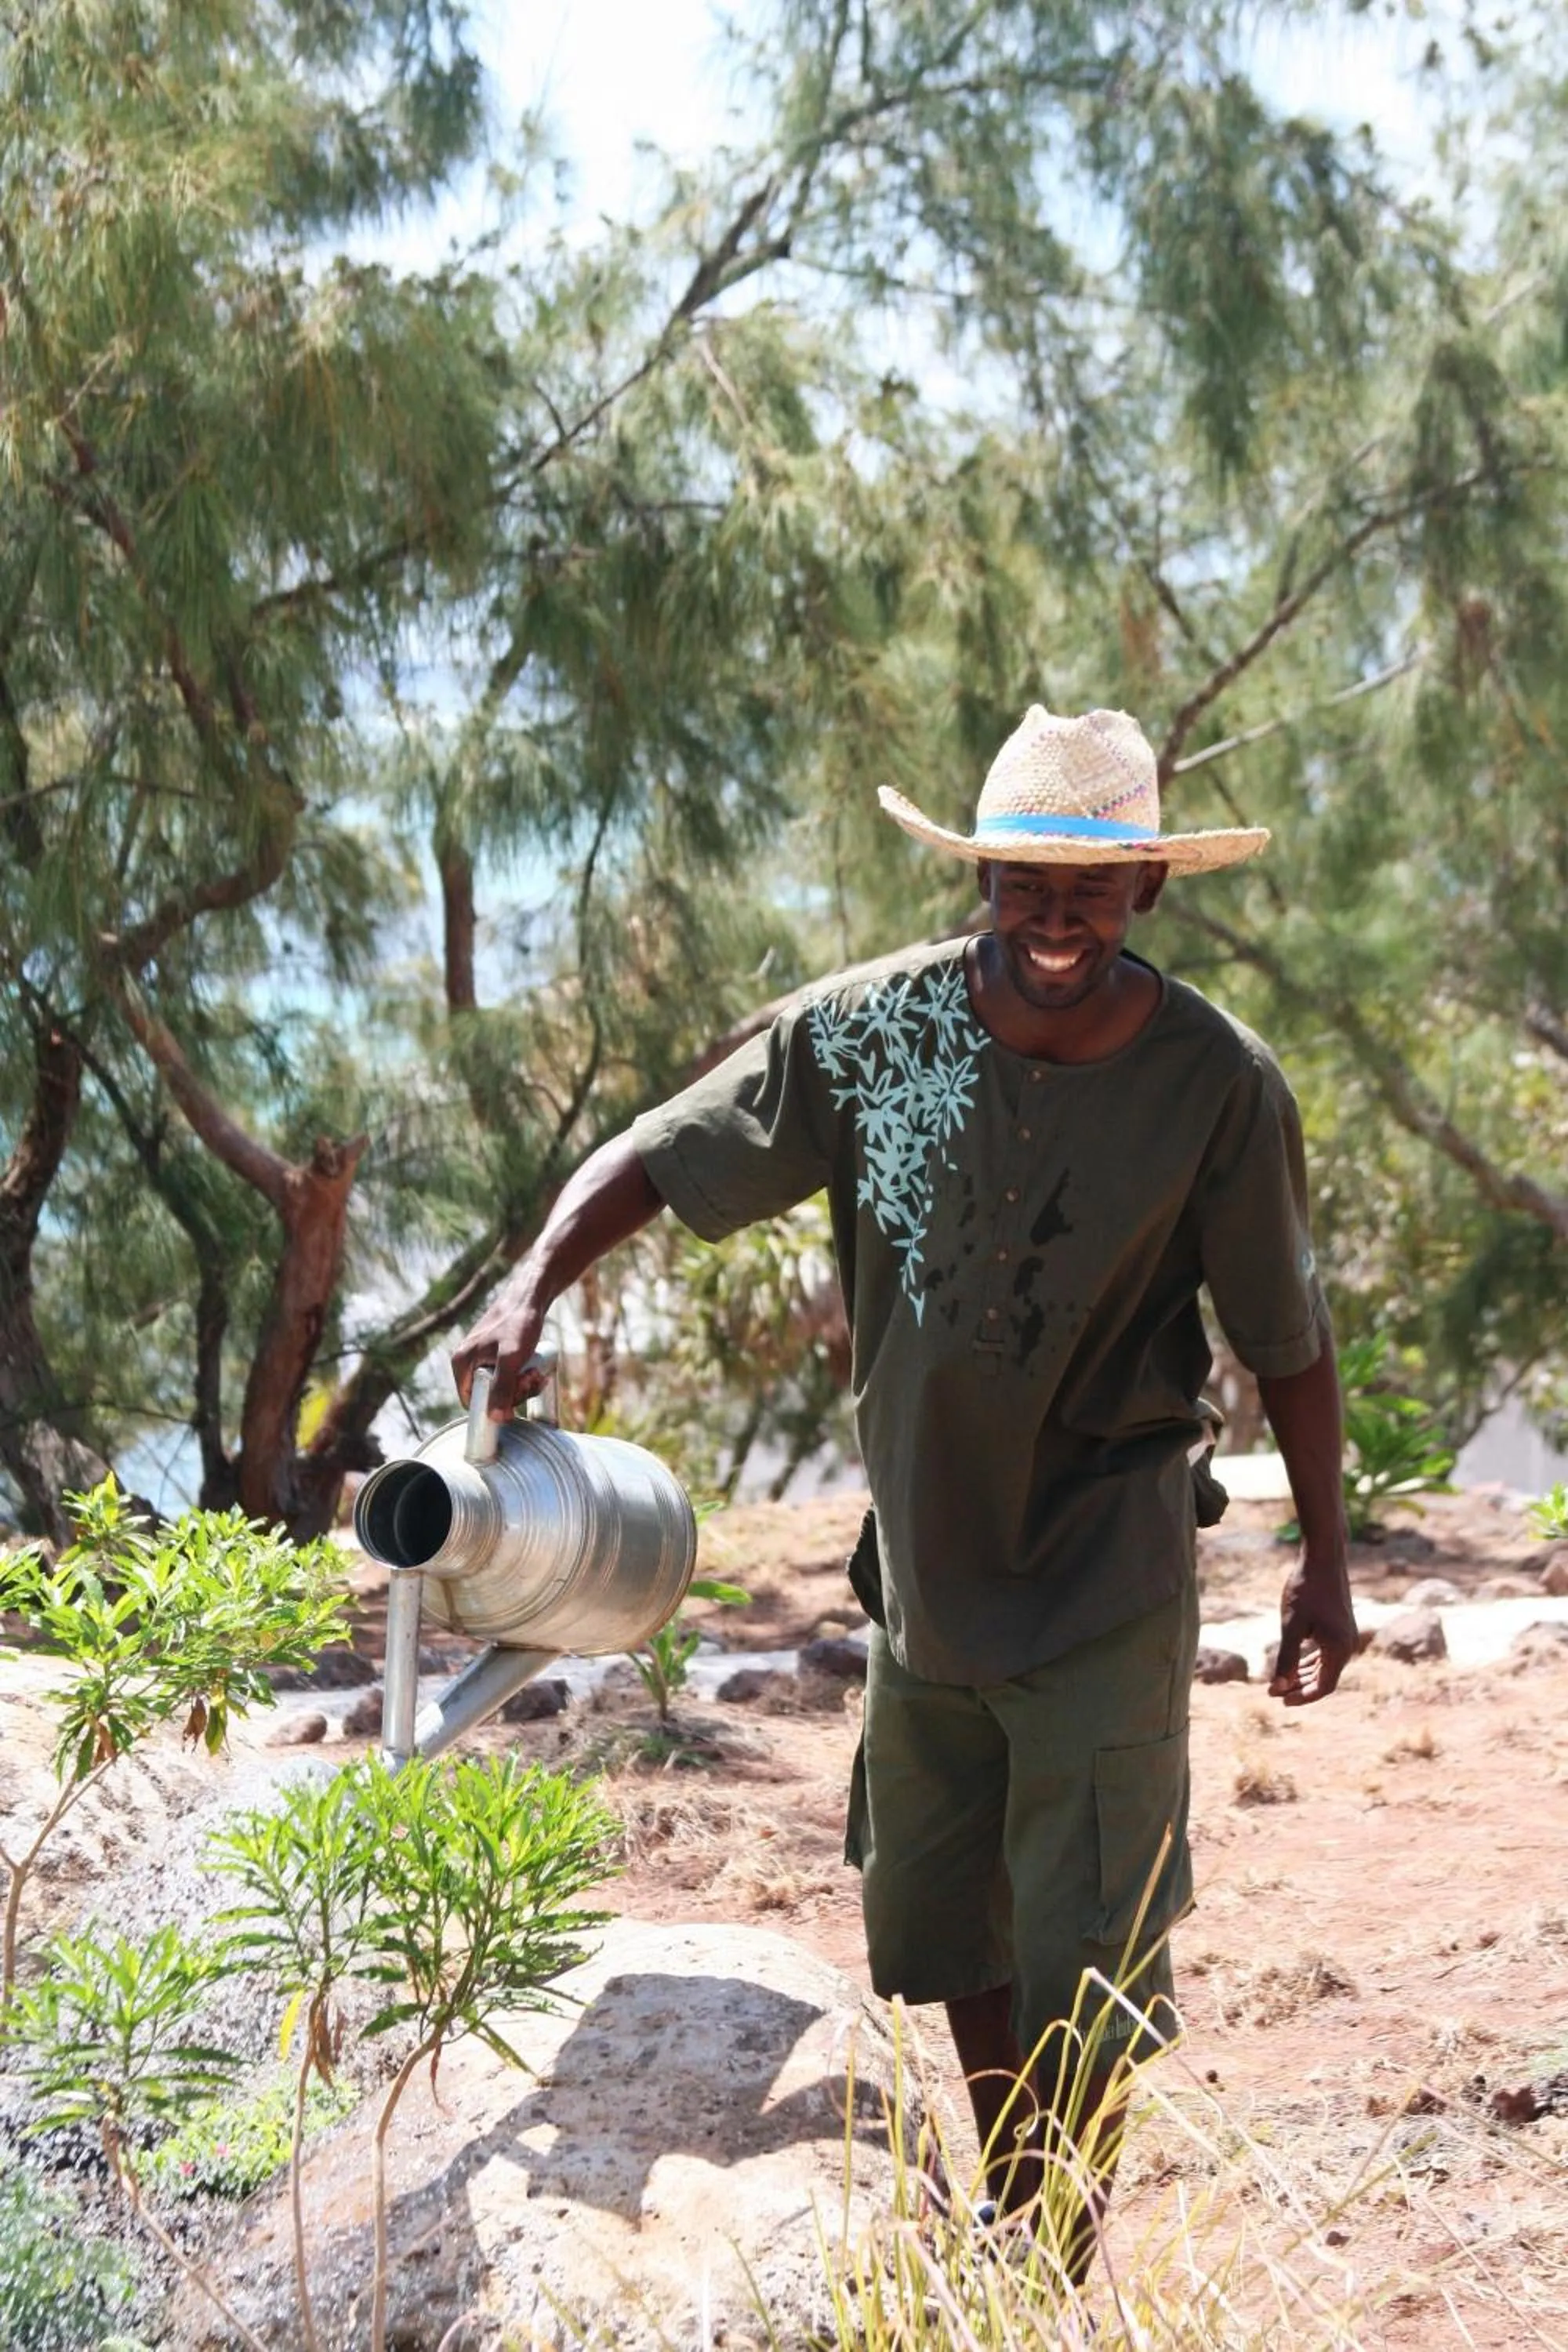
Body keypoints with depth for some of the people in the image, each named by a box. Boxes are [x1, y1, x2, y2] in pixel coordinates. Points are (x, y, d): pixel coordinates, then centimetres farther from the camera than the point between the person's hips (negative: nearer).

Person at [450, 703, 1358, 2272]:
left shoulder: (1216, 1083, -15)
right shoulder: (869, 1033, -11)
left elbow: (1286, 1343, -4)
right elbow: (658, 1156, -5)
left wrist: (1323, 1561, 3)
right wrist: (531, 1288, -22)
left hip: (1105, 1584, -3)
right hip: (925, 1559, 4)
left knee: (1088, 1958, -1)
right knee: (940, 1923, 19)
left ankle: (1056, 2266, 22)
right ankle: (1007, 2213, 42)